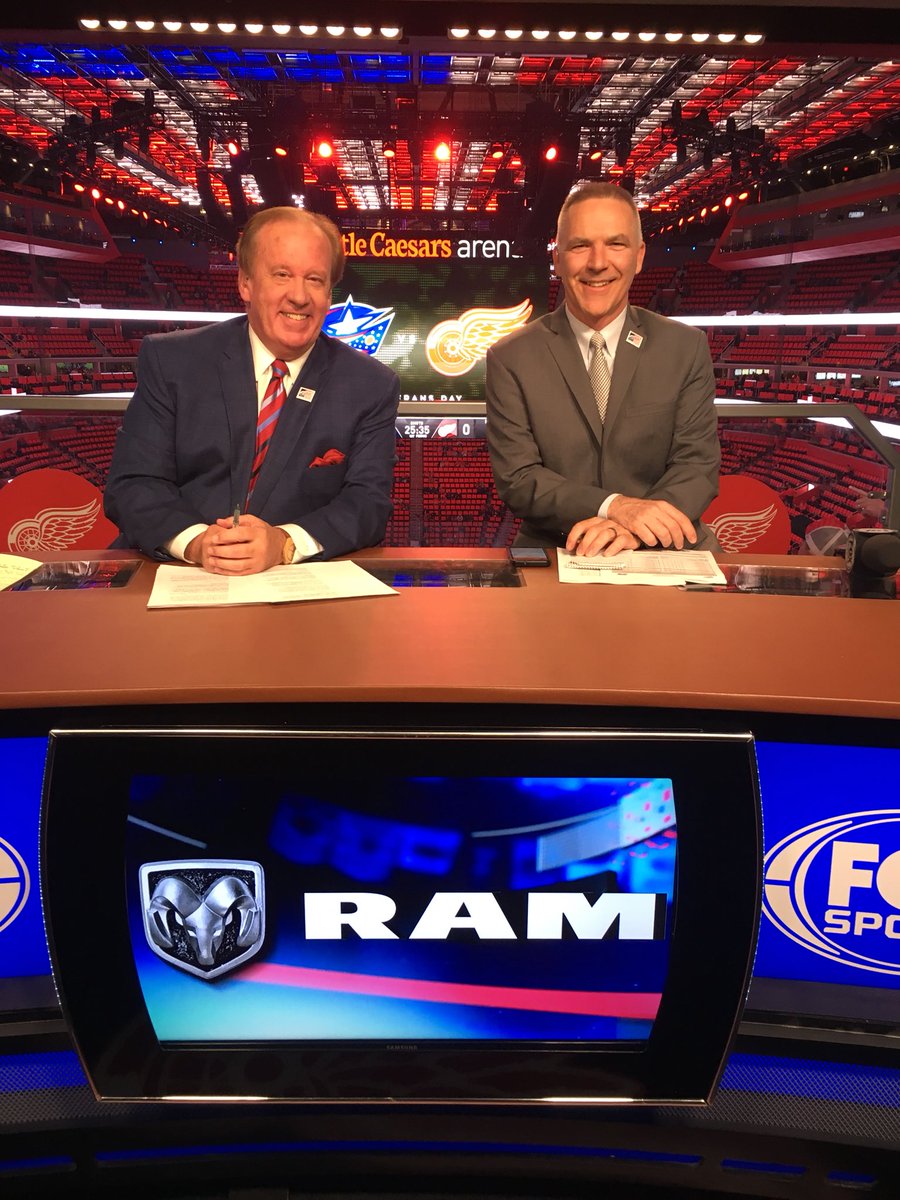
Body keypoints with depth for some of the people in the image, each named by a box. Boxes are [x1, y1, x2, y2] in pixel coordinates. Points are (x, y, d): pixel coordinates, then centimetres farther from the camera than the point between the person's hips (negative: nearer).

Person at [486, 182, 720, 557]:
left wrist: (633, 527, -19)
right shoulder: (511, 358, 1)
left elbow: (697, 464, 1)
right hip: (553, 555, -1)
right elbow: (517, 478, -4)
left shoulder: (687, 348, 6)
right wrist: (613, 507, -20)